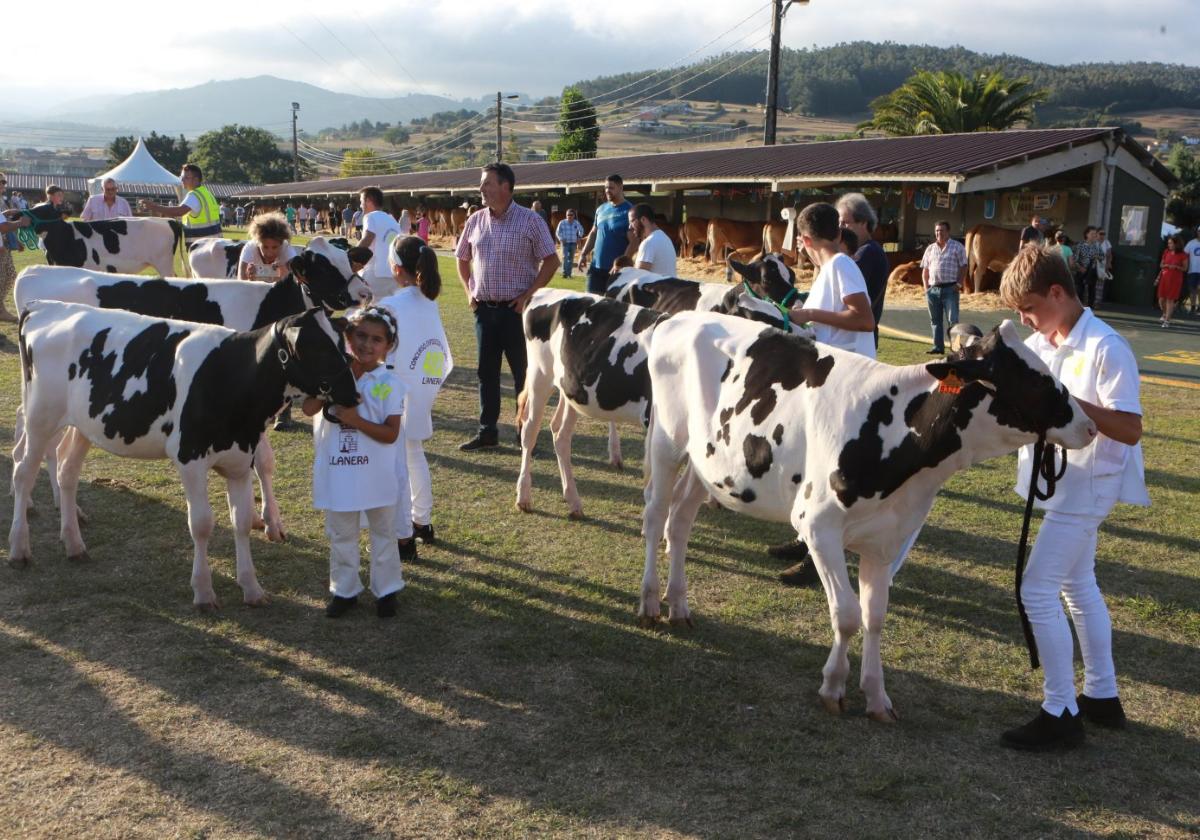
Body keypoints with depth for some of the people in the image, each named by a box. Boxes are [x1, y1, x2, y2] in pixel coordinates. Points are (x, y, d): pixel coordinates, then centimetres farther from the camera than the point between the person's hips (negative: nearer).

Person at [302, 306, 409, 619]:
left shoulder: (389, 383, -9)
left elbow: (391, 434, -14)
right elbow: (309, 408, -18)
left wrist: (355, 419, -24)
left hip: (376, 476, -2)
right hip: (337, 474, 2)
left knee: (383, 534, 13)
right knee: (341, 536, 16)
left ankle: (386, 590, 28)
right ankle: (344, 590, 31)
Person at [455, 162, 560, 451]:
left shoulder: (529, 220, -7)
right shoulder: (475, 221, 7)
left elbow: (551, 260, -6)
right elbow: (462, 259, 20)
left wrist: (529, 296, -11)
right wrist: (469, 291, 9)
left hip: (516, 309, -5)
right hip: (484, 308, 5)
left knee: (523, 372, 2)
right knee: (486, 371, 11)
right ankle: (487, 430, 21)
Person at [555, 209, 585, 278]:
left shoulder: (576, 223, 3)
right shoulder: (562, 223, -4)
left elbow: (581, 230, 21)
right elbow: (558, 232, 3)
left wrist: (579, 237, 8)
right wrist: (561, 239, -12)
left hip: (573, 243, 3)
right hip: (565, 243, -3)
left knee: (571, 258, 7)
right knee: (565, 257, -15)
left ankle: (569, 273, 15)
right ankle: (564, 272, -19)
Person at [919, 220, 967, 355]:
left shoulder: (957, 247, 2)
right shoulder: (930, 248, 15)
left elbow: (963, 267, -1)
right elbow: (925, 270, 17)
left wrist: (958, 284, -10)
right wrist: (926, 287, 6)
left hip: (950, 289, -5)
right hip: (933, 289, 5)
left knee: (953, 320, -8)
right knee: (935, 320, 9)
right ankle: (938, 347, 15)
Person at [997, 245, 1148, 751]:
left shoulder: (1105, 349, -20)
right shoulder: (1040, 344, 4)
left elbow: (1130, 429, -25)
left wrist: (1066, 400, -33)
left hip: (1086, 487, -9)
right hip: (1063, 483, 9)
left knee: (1037, 590, -10)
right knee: (1078, 585, 18)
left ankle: (1060, 714, 0)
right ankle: (1102, 696, 33)